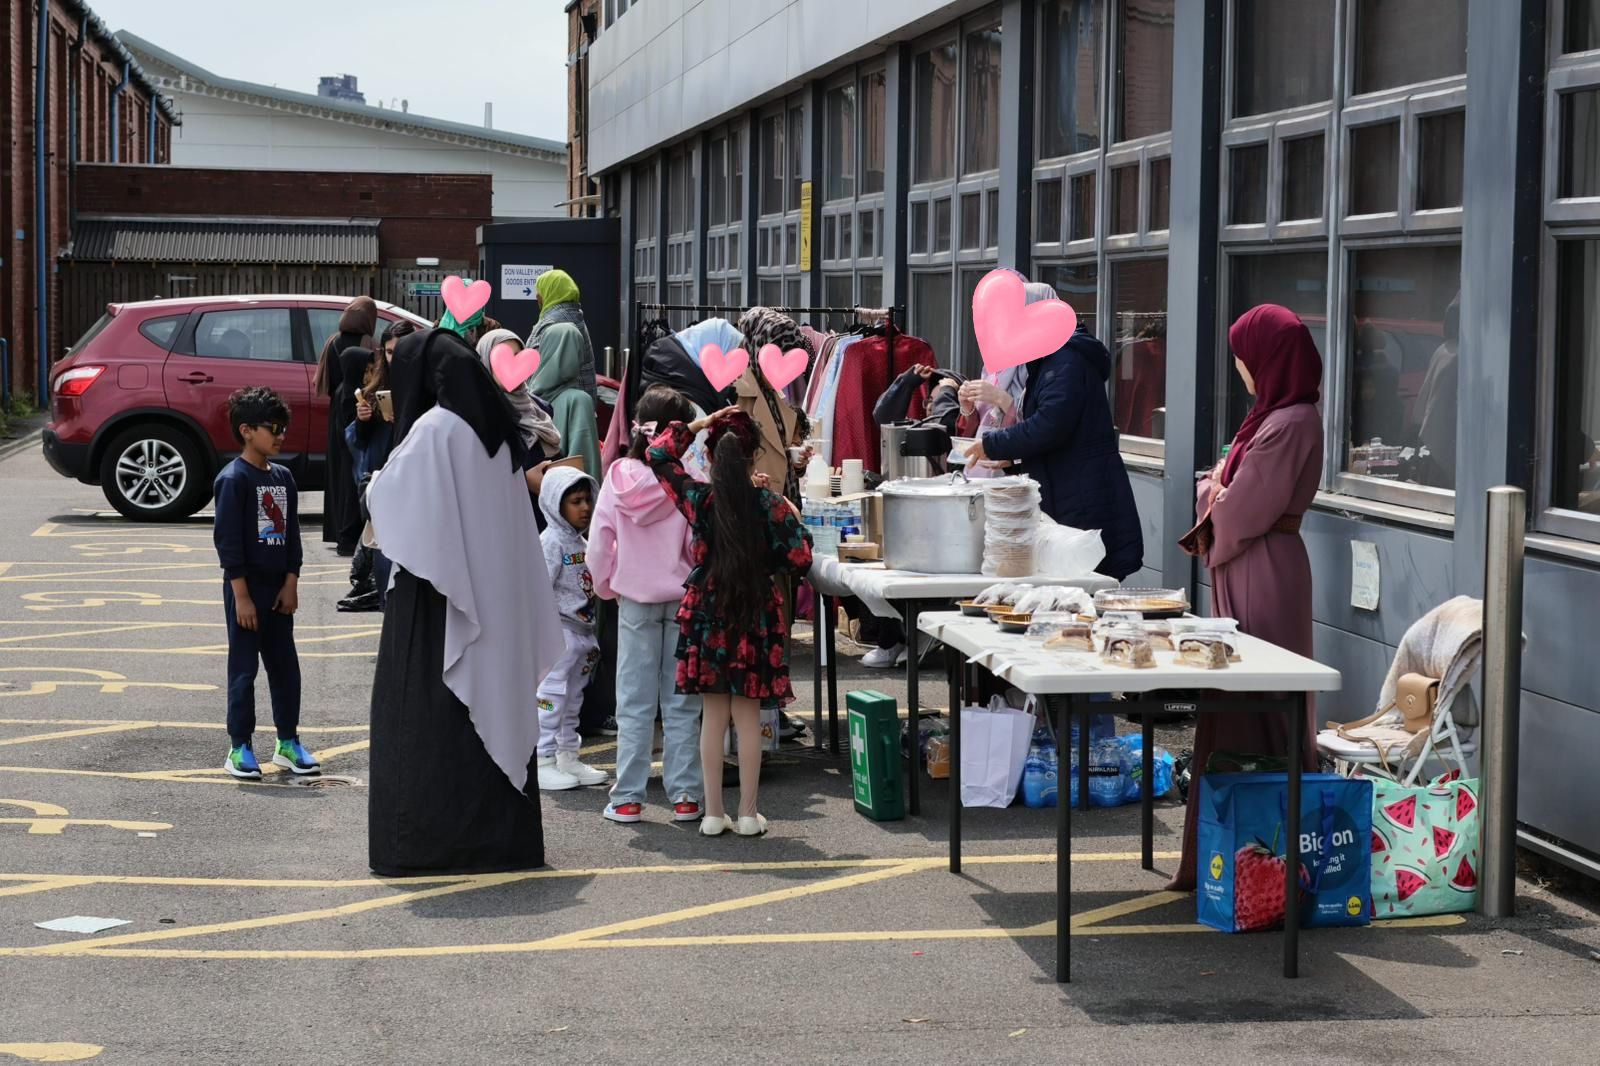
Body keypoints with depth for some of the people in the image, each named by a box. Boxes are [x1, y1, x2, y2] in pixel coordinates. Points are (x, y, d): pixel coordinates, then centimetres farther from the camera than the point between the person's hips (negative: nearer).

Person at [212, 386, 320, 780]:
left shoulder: (283, 478, 9)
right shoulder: (233, 479, -12)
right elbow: (227, 540, -14)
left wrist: (290, 584, 3)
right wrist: (241, 596, -16)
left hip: (279, 587, 7)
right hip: (246, 587, -7)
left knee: (285, 666, 11)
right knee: (244, 669, -1)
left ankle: (288, 743, 20)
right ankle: (239, 749, 6)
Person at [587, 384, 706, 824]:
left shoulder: (618, 478, -6)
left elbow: (599, 541, -2)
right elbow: (699, 545, -13)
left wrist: (605, 585, 12)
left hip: (634, 600, 2)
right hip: (682, 597, -2)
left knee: (634, 701, 8)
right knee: (681, 701, 7)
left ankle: (628, 798, 9)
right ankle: (684, 796, 8)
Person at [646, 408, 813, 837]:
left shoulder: (698, 499, -6)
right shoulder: (770, 505, -11)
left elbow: (658, 453, 7)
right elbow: (799, 561, -9)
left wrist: (699, 423, 9)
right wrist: (794, 520, 6)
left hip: (706, 617, 1)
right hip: (755, 619, -1)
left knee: (713, 715, 8)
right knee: (748, 715, 5)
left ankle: (714, 813, 10)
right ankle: (748, 814, 7)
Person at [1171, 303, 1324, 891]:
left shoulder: (1290, 423, -17)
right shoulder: (1273, 415, 14)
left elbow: (1245, 511, -17)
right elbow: (1223, 486, 20)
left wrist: (1215, 492, 3)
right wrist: (1219, 488, -2)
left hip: (1263, 572, -10)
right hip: (1243, 569, 10)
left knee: (1256, 708, -6)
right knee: (1237, 703, 12)